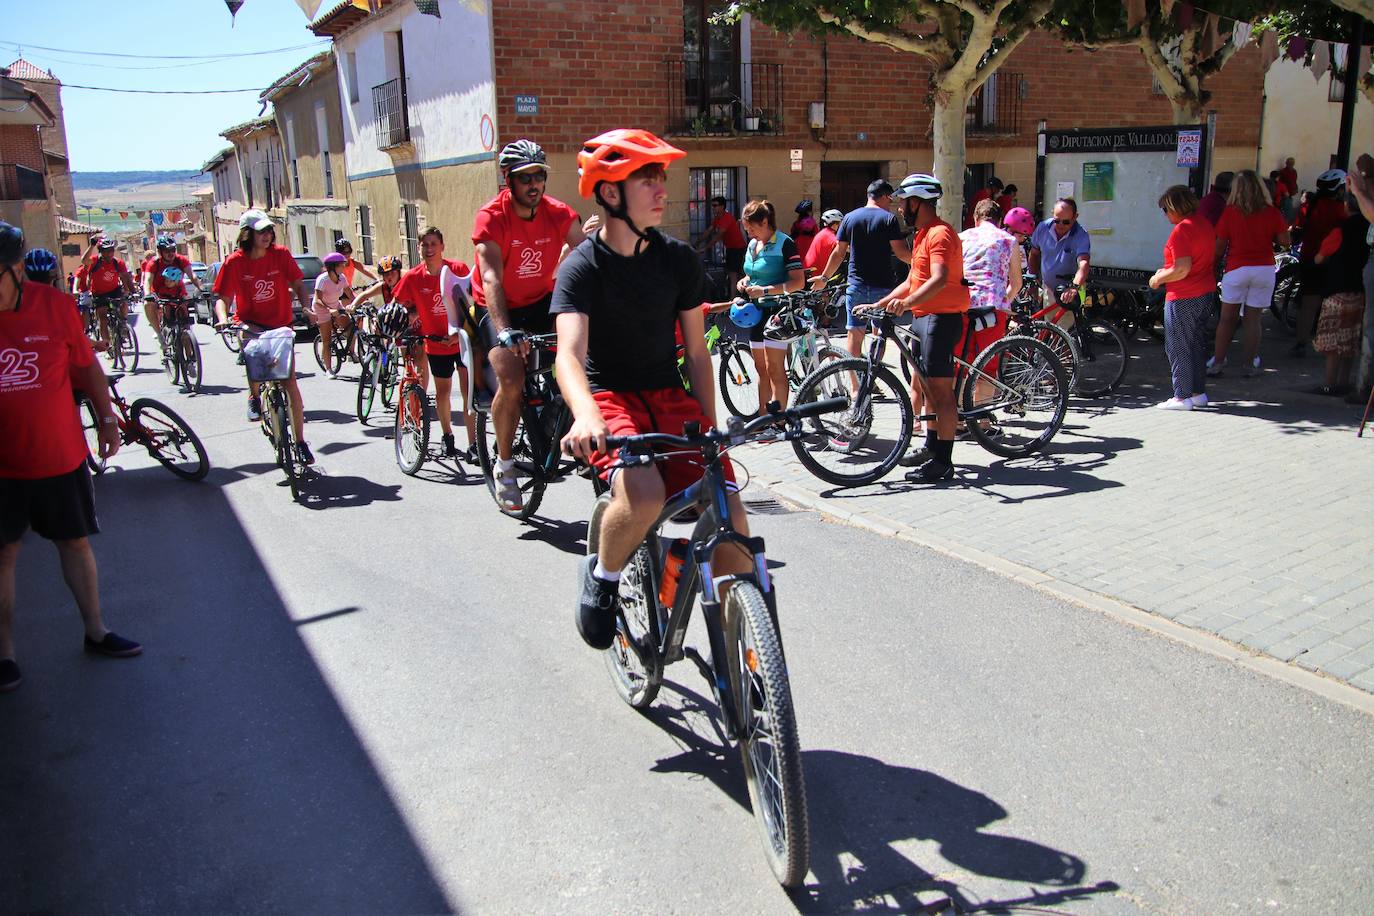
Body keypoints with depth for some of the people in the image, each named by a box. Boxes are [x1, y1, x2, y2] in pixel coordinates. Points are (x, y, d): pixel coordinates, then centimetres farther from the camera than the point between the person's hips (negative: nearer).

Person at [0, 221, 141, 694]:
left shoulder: (55, 304, -8)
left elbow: (86, 365, 4)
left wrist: (106, 417, 9)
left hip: (59, 455, 1)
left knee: (75, 542, 14)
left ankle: (96, 631, 30)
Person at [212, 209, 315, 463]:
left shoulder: (281, 255, -8)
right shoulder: (235, 262, -11)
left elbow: (297, 284, 0)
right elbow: (223, 299, -7)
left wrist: (305, 306, -19)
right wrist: (223, 319, -27)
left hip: (281, 324, 1)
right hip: (251, 323, -1)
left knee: (290, 382, -4)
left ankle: (300, 442, 4)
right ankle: (254, 396, -2)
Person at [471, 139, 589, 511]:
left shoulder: (559, 214, -10)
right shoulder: (491, 218, -20)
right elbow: (491, 279, -31)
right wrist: (505, 332, -45)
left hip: (542, 301, 4)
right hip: (498, 308, -4)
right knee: (511, 380, -24)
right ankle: (504, 464, -4)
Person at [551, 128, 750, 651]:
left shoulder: (678, 258, 2)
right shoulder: (582, 267, -11)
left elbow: (696, 351, 7)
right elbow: (569, 354, -27)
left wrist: (709, 431, 1)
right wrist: (586, 416, -48)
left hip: (670, 398, 4)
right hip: (611, 399, -4)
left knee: (731, 521, -14)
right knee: (644, 496, -35)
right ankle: (602, 576, -2)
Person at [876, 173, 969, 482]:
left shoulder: (940, 233, -15)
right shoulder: (923, 234, 19)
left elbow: (939, 279, -31)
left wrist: (907, 303, -43)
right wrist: (879, 304, 17)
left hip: (941, 318, -11)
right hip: (924, 318, 11)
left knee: (940, 389, -9)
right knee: (921, 385, 16)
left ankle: (943, 462, -6)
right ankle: (930, 447, 27)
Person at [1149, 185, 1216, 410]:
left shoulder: (1182, 229, -19)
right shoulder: (1205, 223, 10)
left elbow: (1182, 269, -25)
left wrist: (1158, 278, -9)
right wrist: (1167, 271, 16)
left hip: (1183, 298, -9)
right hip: (1205, 293, 9)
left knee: (1178, 348, 0)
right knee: (1197, 344, 17)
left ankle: (1182, 396, 4)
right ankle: (1199, 392, 23)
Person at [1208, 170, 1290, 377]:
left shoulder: (1230, 212, -4)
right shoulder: (1271, 212, -1)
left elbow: (1220, 246, -3)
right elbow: (1285, 241, -2)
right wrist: (1268, 236, 16)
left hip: (1237, 269, -1)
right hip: (1264, 269, 1)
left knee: (1227, 319, 6)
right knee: (1253, 319, 6)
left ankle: (1217, 362, 5)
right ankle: (1250, 365, 10)